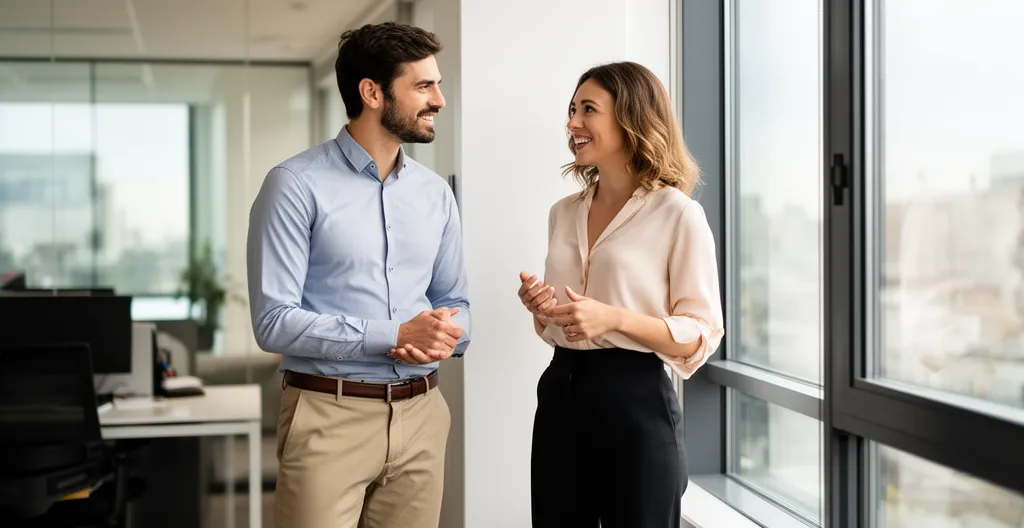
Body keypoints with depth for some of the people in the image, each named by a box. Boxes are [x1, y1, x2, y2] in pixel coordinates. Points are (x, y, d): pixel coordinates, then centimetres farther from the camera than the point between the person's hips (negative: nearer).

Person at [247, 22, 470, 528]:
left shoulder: (435, 193, 9)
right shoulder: (297, 184, -9)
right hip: (330, 415, -5)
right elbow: (274, 321, -14)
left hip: (420, 414, 5)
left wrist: (443, 339, -8)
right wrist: (395, 336, -19)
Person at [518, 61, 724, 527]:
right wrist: (539, 308, -2)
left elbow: (701, 334, -10)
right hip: (560, 394, 6)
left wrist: (615, 318, -22)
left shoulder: (678, 214, -8)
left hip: (635, 402, -6)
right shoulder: (564, 213, 11)